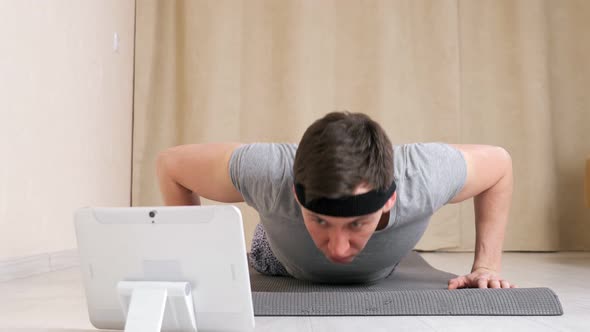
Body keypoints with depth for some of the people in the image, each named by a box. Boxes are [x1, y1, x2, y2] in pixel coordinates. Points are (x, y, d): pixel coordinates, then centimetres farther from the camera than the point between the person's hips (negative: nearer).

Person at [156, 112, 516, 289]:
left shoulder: (424, 176, -45)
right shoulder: (267, 172, -47)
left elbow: (499, 162, -21)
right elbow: (171, 163, -27)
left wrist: (487, 264, -24)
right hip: (286, 267, 0)